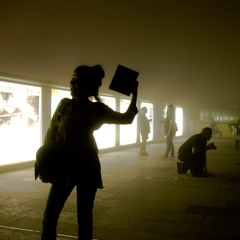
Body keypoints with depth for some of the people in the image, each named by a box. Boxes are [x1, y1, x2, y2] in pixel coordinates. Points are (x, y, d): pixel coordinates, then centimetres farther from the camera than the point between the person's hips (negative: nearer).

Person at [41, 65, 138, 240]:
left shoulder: (97, 110, 2)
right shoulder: (64, 104, 9)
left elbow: (127, 118, 10)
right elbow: (51, 130, 14)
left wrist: (134, 94, 4)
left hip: (86, 168, -2)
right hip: (64, 166, 3)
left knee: (84, 216, 4)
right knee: (50, 215, 1)